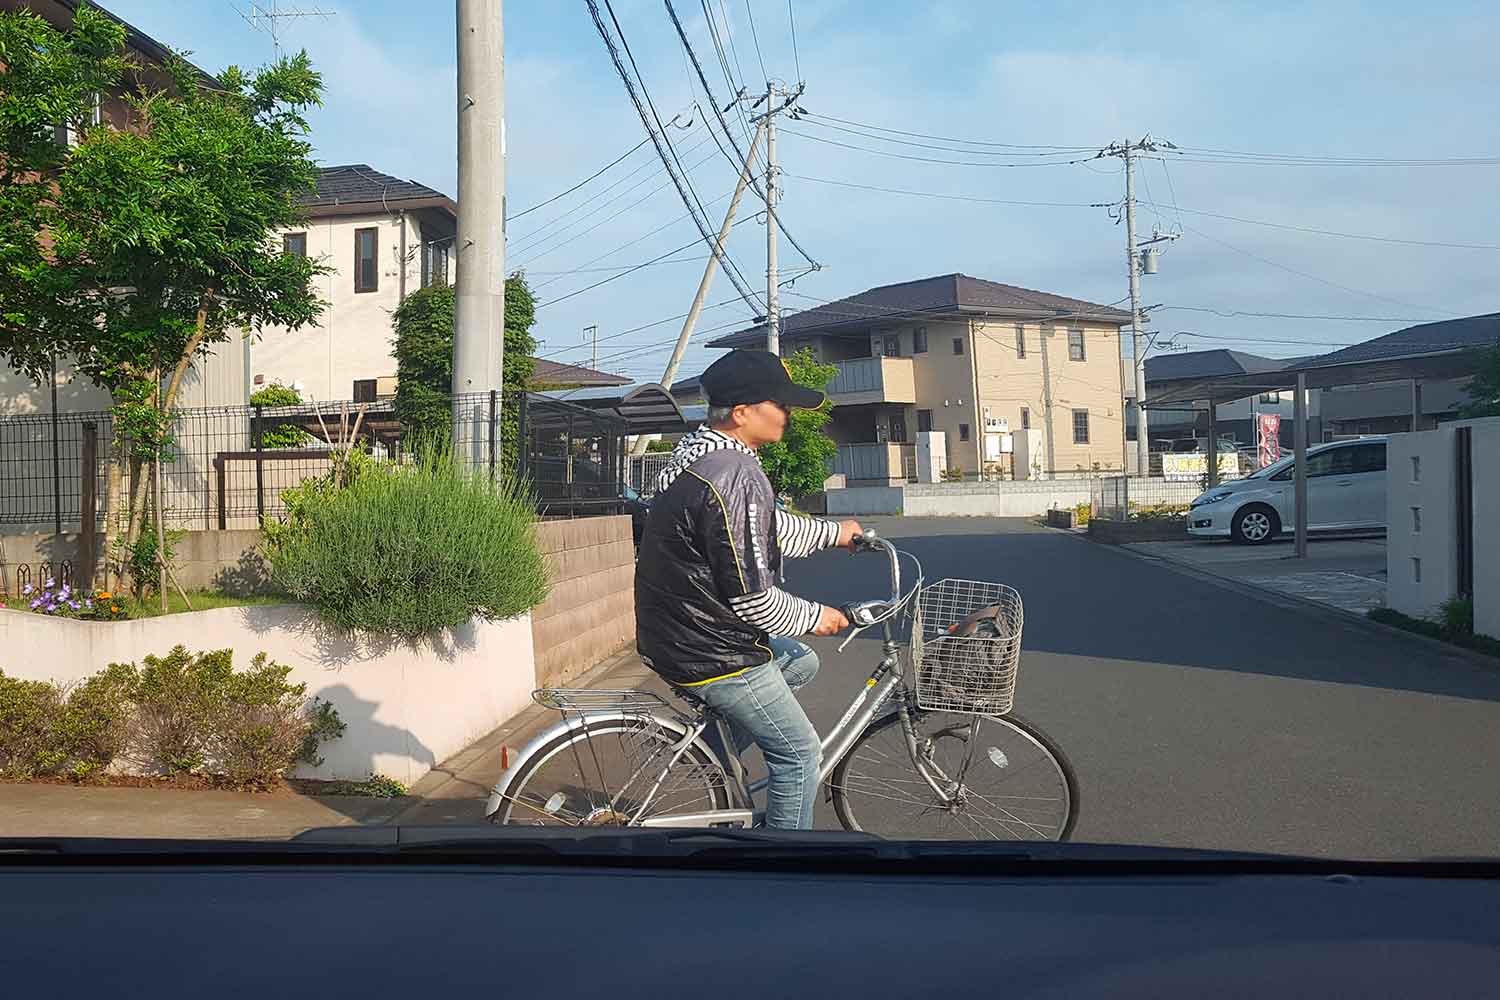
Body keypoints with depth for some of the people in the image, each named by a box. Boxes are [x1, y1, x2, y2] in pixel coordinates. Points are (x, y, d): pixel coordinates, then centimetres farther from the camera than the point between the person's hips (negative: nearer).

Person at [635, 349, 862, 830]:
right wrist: (814, 616, -7)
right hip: (711, 654, -10)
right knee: (800, 753, 4)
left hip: (676, 628, 10)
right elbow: (751, 597, -24)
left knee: (801, 662, 26)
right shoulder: (736, 478, -26)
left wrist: (834, 531, 27)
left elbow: (768, 530, 20)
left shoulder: (697, 452, 6)